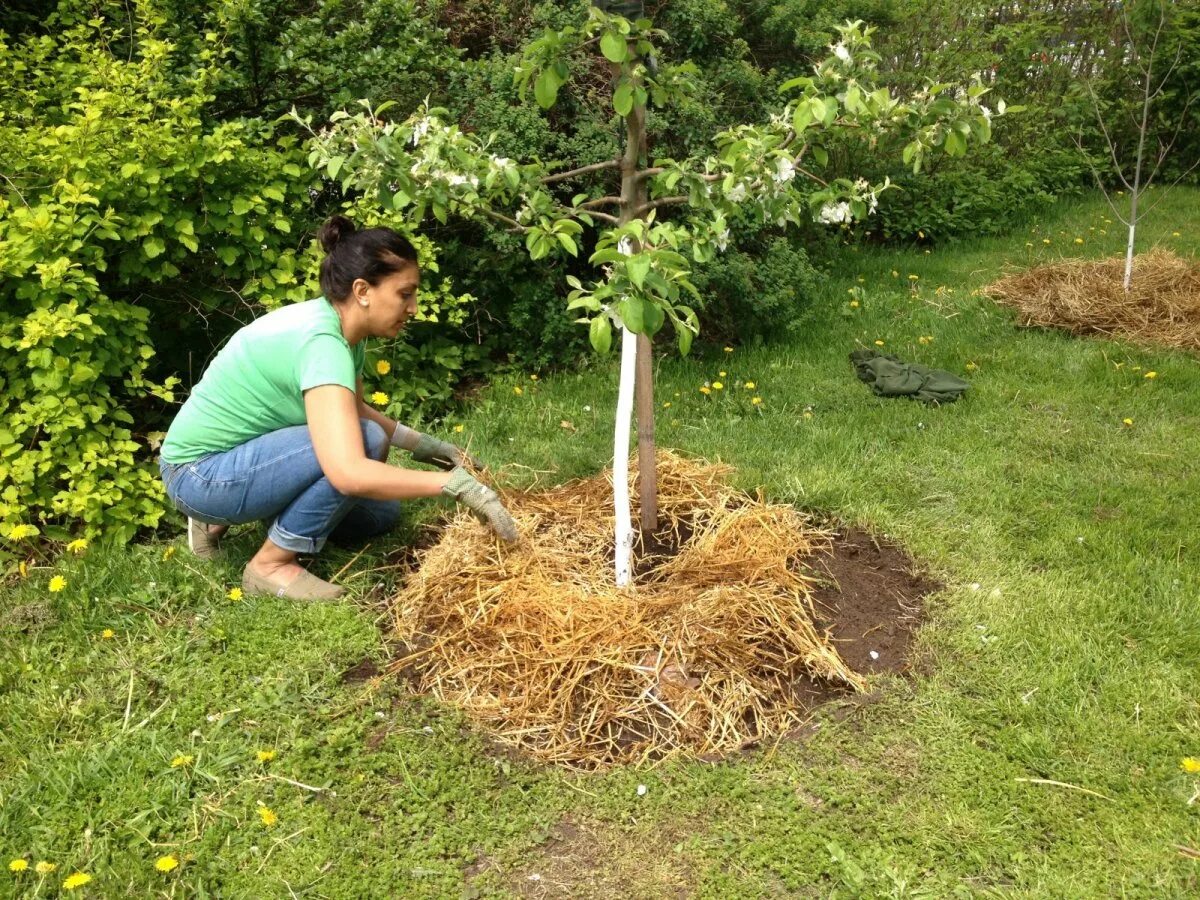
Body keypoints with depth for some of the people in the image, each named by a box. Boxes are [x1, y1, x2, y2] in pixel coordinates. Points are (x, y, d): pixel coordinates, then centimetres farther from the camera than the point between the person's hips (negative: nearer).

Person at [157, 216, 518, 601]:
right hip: (199, 475, -9)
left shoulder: (333, 324, -1)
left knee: (378, 512, 11)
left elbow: (353, 410, 17)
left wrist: (422, 445, 5)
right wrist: (456, 482, -34)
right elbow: (350, 473, -41)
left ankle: (224, 517, 17)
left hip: (239, 454, 9)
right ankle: (271, 564, -9)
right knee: (364, 440, -26)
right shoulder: (320, 341, -29)